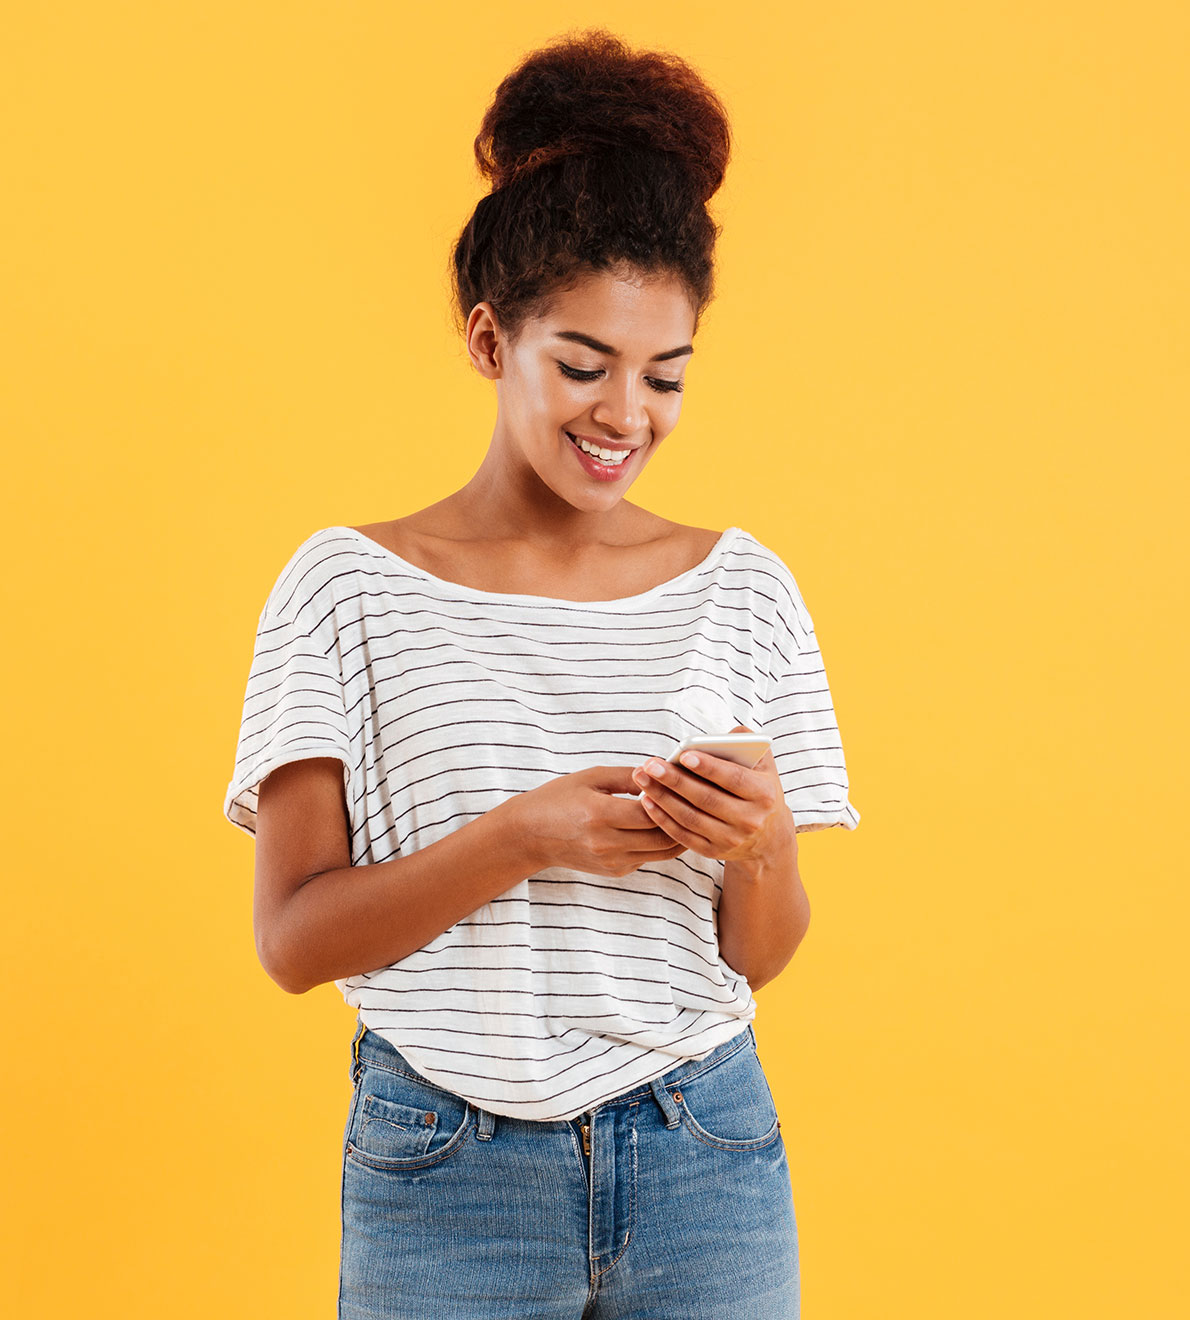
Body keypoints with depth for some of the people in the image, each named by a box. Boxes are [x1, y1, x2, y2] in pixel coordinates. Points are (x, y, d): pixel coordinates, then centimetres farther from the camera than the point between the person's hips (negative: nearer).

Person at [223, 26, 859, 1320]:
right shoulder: (347, 586, -5)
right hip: (443, 1177, -2)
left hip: (703, 1161, 2)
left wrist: (760, 852, -18)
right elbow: (293, 938, -9)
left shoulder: (741, 587, 2)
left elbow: (759, 956, 3)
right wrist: (520, 835, -22)